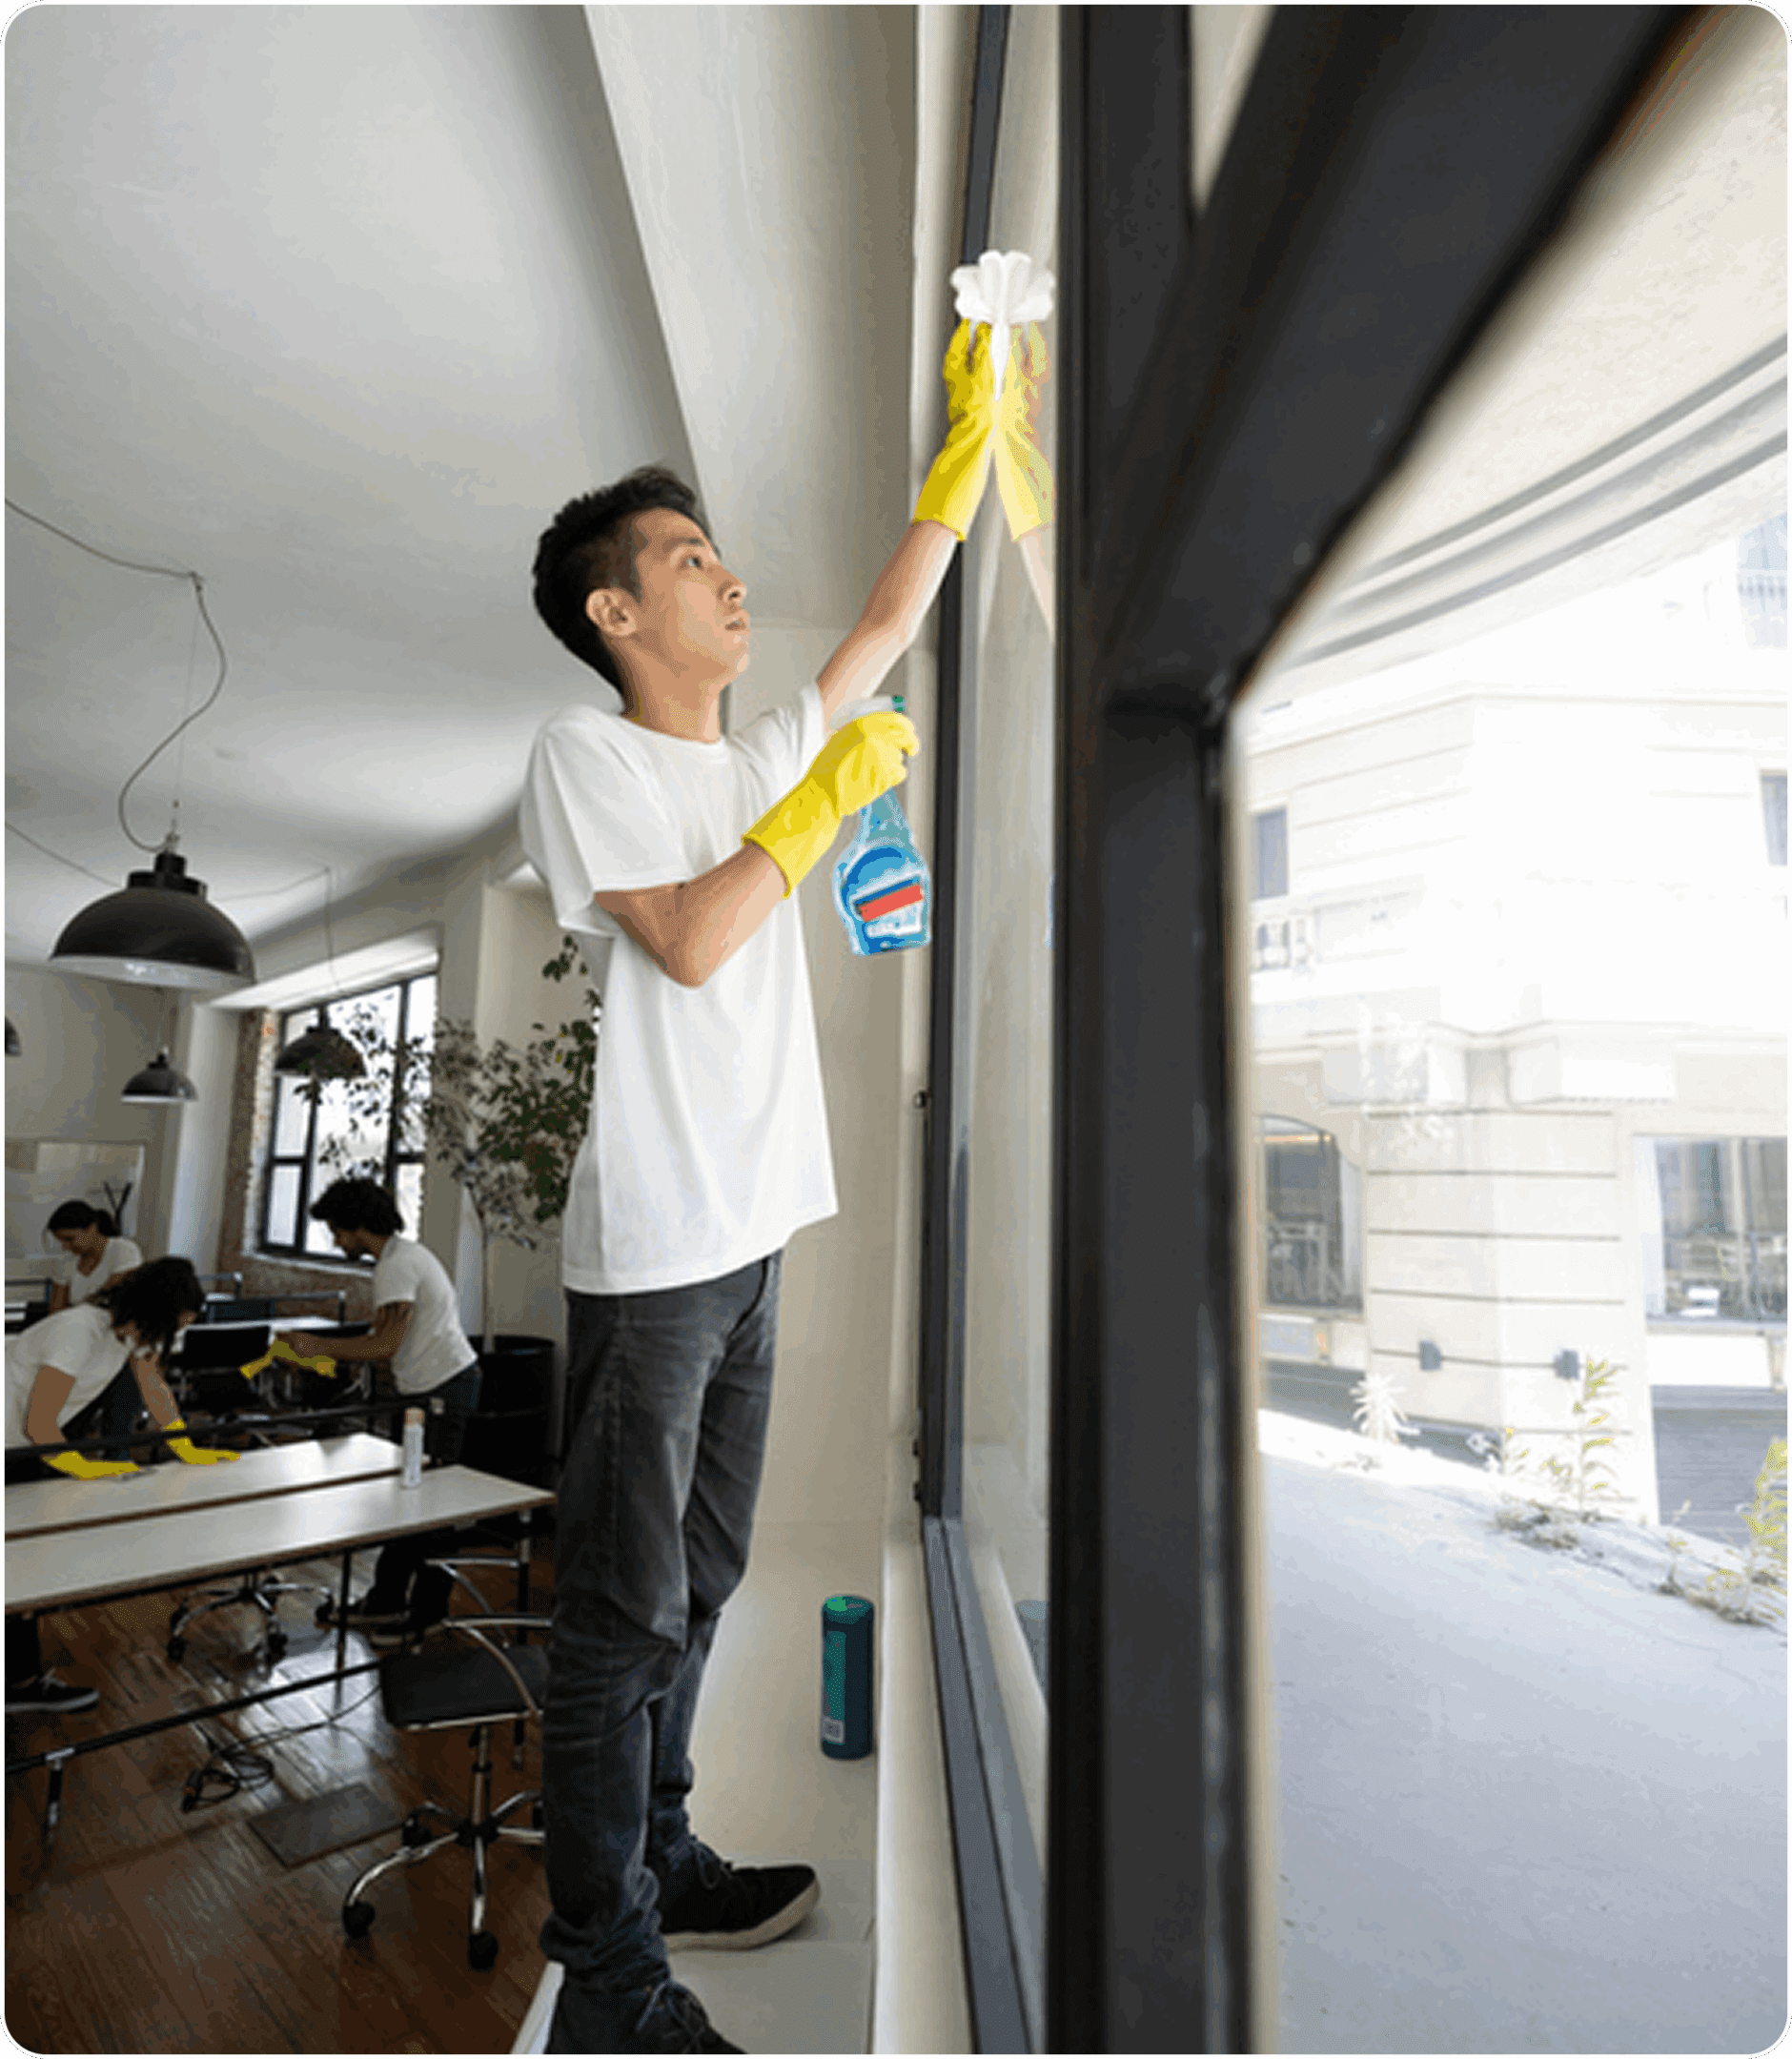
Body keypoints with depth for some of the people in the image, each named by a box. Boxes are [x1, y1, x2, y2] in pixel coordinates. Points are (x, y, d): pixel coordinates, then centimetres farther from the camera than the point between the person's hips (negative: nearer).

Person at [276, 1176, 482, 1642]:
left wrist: (320, 1346, -13)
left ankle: (426, 1612, 8)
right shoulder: (402, 1255, 16)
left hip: (443, 1390, -11)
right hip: (430, 1389, 11)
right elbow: (397, 1344, 19)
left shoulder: (398, 1264, -17)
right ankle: (387, 1598, 29)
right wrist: (334, 1357, 14)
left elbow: (385, 1344, -22)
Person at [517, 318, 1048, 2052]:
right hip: (654, 1245, -8)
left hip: (749, 1232, 8)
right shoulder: (585, 750, -3)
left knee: (696, 1581, 19)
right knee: (625, 1609, 3)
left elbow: (891, 621, 23)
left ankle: (652, 1861, 38)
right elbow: (690, 939, -17)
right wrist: (831, 794, -10)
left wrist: (974, 431, 25)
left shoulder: (760, 757, 17)